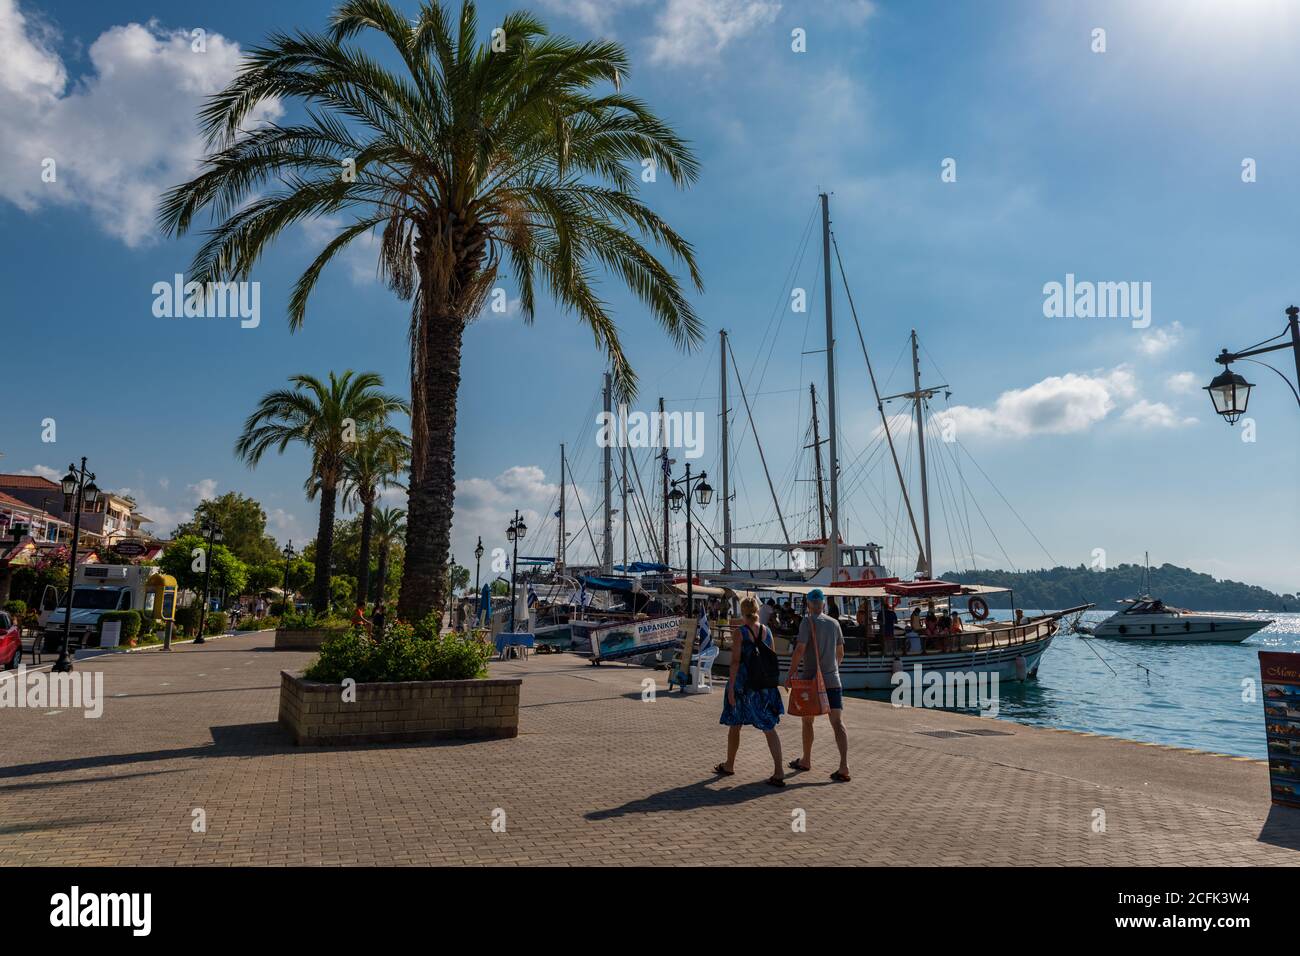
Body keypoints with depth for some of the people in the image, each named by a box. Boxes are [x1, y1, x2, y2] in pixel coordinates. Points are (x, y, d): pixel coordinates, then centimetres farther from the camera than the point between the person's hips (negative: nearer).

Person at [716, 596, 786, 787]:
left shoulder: (740, 632, -11)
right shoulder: (767, 631, 2)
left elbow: (735, 661, -14)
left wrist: (731, 687, -11)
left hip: (743, 682, -4)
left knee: (734, 725, 14)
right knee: (769, 728, 4)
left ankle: (729, 765, 30)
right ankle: (778, 771, -7)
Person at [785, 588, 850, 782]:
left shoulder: (808, 622, -8)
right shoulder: (834, 623, 8)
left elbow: (799, 650, -17)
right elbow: (840, 653, 16)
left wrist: (789, 675, -10)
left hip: (810, 679, -4)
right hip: (833, 680, 4)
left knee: (807, 721, 13)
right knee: (838, 723, -2)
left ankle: (806, 761, 26)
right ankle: (844, 767, -13)